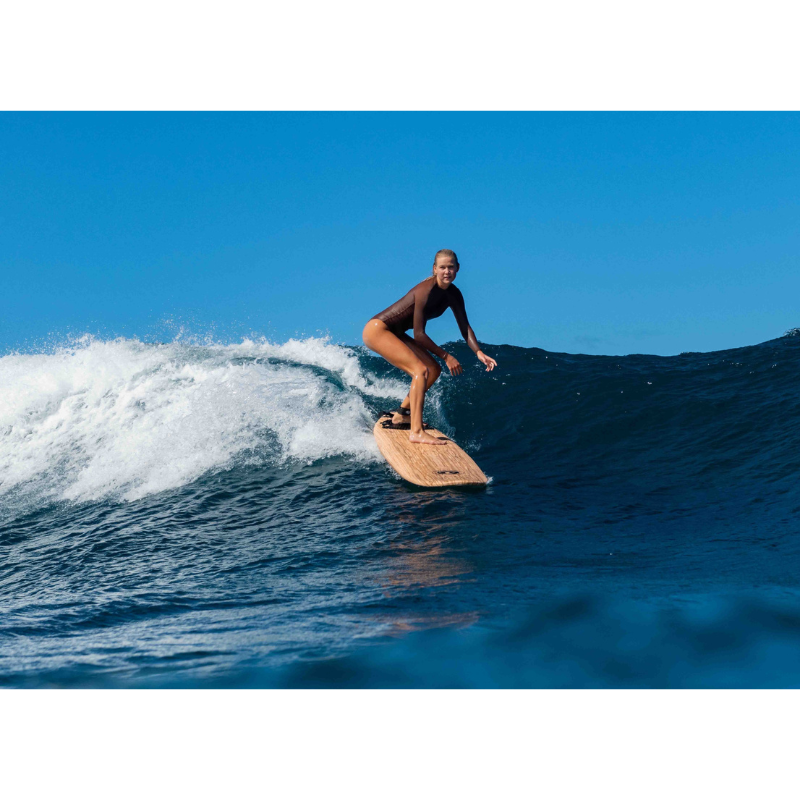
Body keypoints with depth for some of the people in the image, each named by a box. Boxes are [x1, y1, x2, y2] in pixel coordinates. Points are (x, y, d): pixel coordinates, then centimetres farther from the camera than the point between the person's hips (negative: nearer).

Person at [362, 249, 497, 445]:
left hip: (396, 334, 10)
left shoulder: (453, 294, 1)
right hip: (377, 330, -10)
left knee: (434, 370, 12)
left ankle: (401, 414, 24)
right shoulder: (427, 290, -25)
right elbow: (419, 334, -23)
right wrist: (446, 356, -17)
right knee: (421, 370, -23)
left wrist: (479, 352, -14)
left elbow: (465, 327, 3)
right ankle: (416, 432, -28)